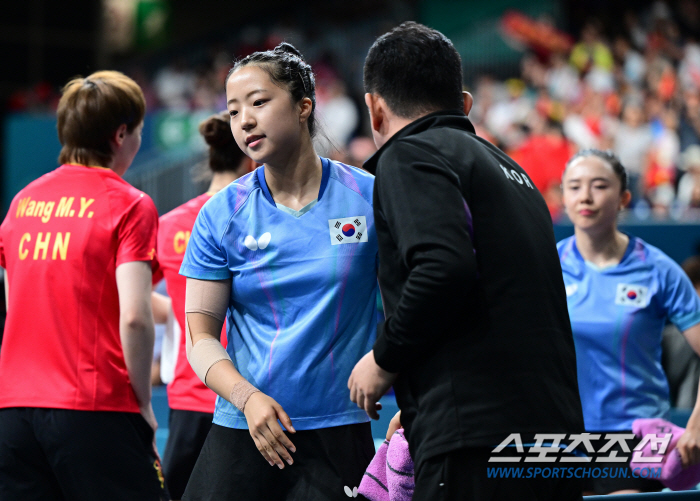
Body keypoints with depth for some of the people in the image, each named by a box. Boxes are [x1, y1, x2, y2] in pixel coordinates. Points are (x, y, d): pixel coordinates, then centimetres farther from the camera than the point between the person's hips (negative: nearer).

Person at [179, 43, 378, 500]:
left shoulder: (368, 197, 0)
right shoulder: (221, 215, 3)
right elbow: (200, 335, 3)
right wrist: (247, 396, -14)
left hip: (339, 433, -1)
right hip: (242, 434, 1)